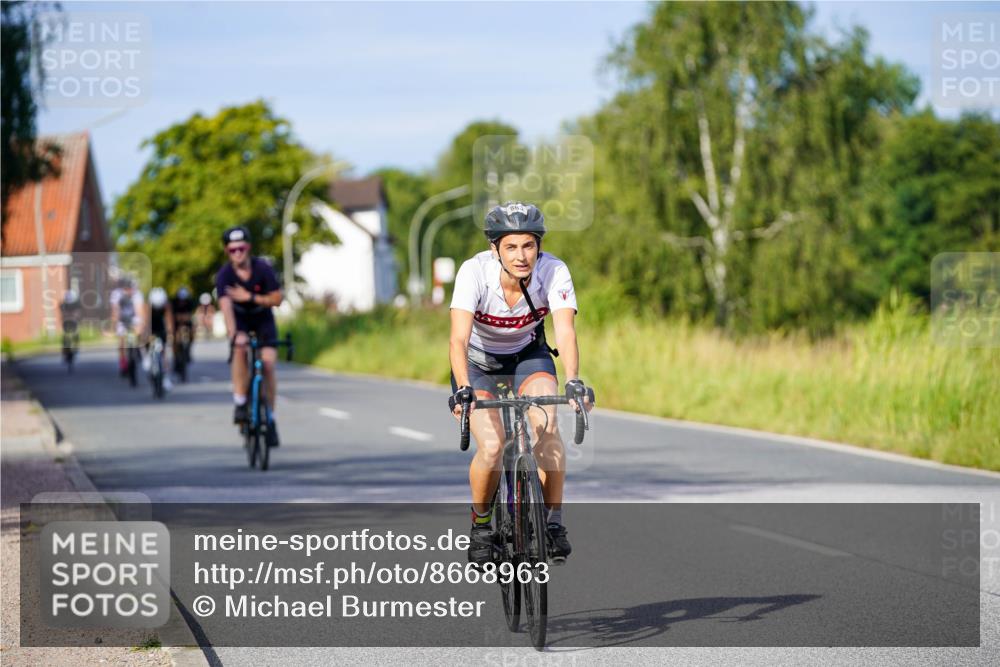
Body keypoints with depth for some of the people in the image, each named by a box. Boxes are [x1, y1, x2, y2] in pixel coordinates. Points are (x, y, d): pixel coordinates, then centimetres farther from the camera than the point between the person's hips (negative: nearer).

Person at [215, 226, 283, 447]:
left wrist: (249, 297, -30)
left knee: (268, 364, -13)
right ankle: (240, 403, -23)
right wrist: (233, 334, -50)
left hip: (263, 317, 0)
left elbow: (277, 299, -18)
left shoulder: (263, 269, -22)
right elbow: (226, 306, -35)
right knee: (240, 347, -31)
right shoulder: (224, 275, -24)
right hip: (240, 318, 0)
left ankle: (270, 418, -2)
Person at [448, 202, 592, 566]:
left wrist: (573, 381, -54)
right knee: (491, 447, -20)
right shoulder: (474, 272, -32)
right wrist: (463, 389, -55)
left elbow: (565, 331, -37)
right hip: (478, 361, -1)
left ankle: (553, 520, -10)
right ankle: (480, 523, 7)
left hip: (528, 354, 1)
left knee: (547, 424, -26)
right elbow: (459, 338, -40)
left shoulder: (553, 272, -27)